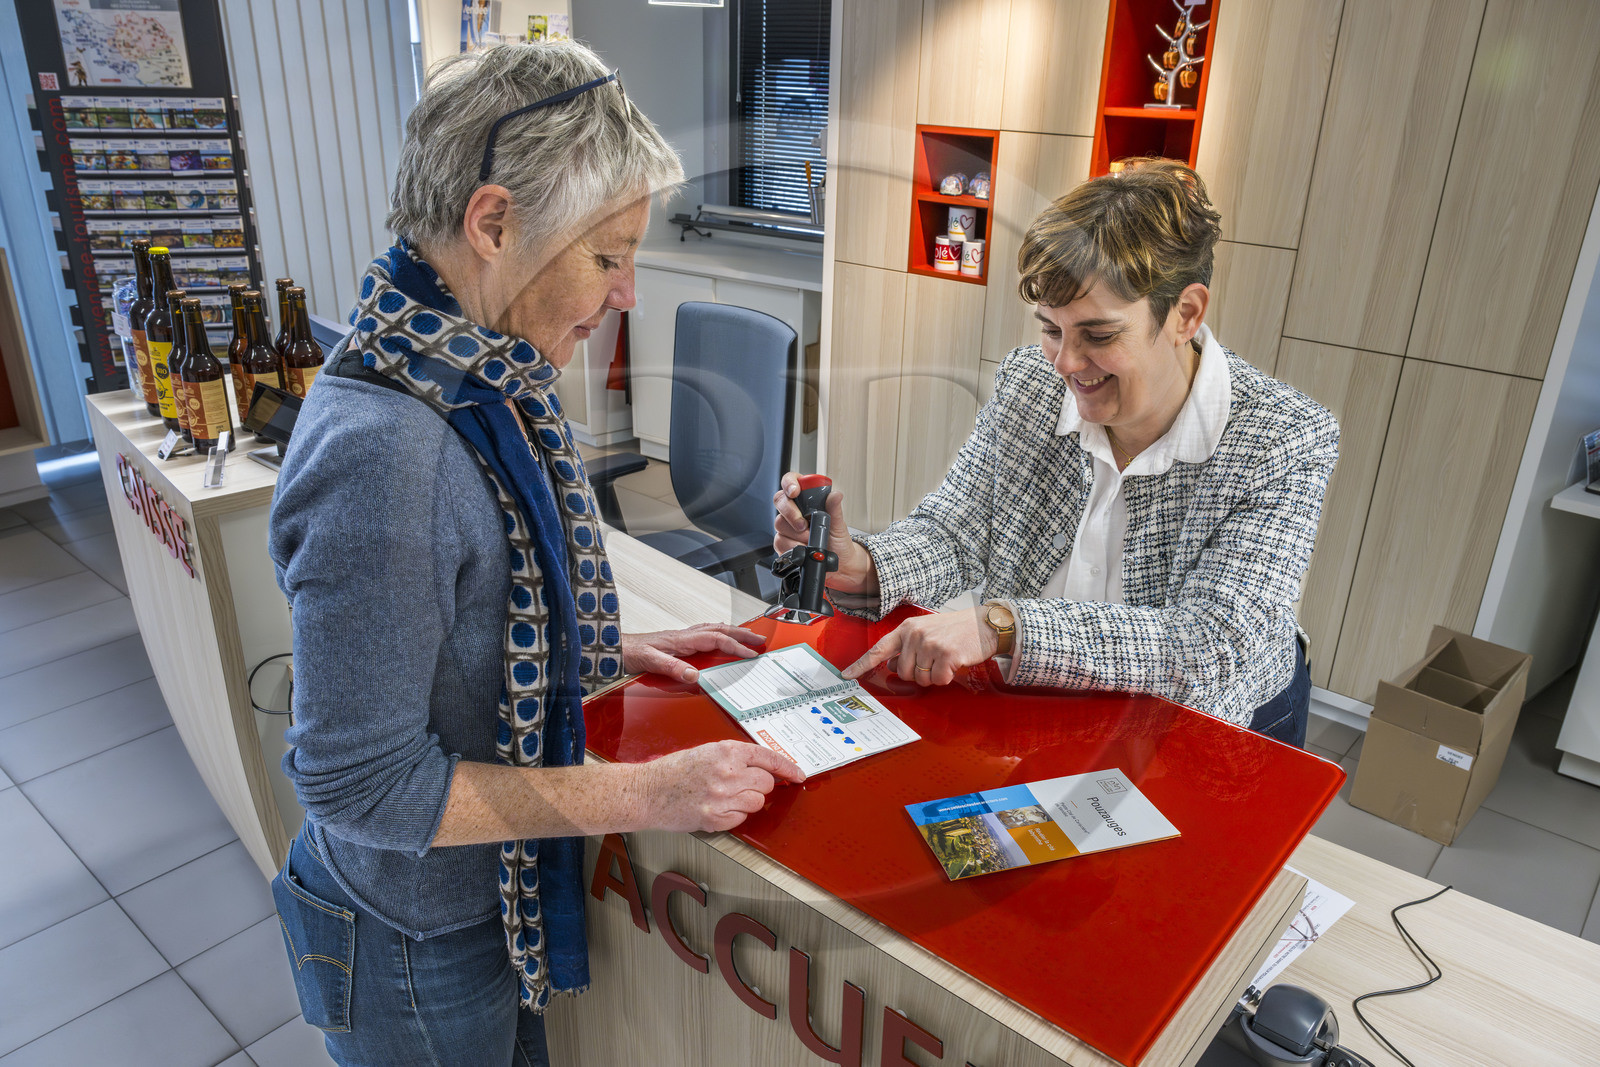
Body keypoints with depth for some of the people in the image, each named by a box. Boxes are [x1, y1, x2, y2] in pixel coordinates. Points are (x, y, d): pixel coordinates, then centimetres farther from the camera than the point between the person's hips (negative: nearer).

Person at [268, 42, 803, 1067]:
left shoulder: (482, 381, -5)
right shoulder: (378, 450, -34)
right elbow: (362, 783, -28)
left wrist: (614, 652, -1)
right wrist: (647, 794, -27)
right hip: (422, 943, -7)